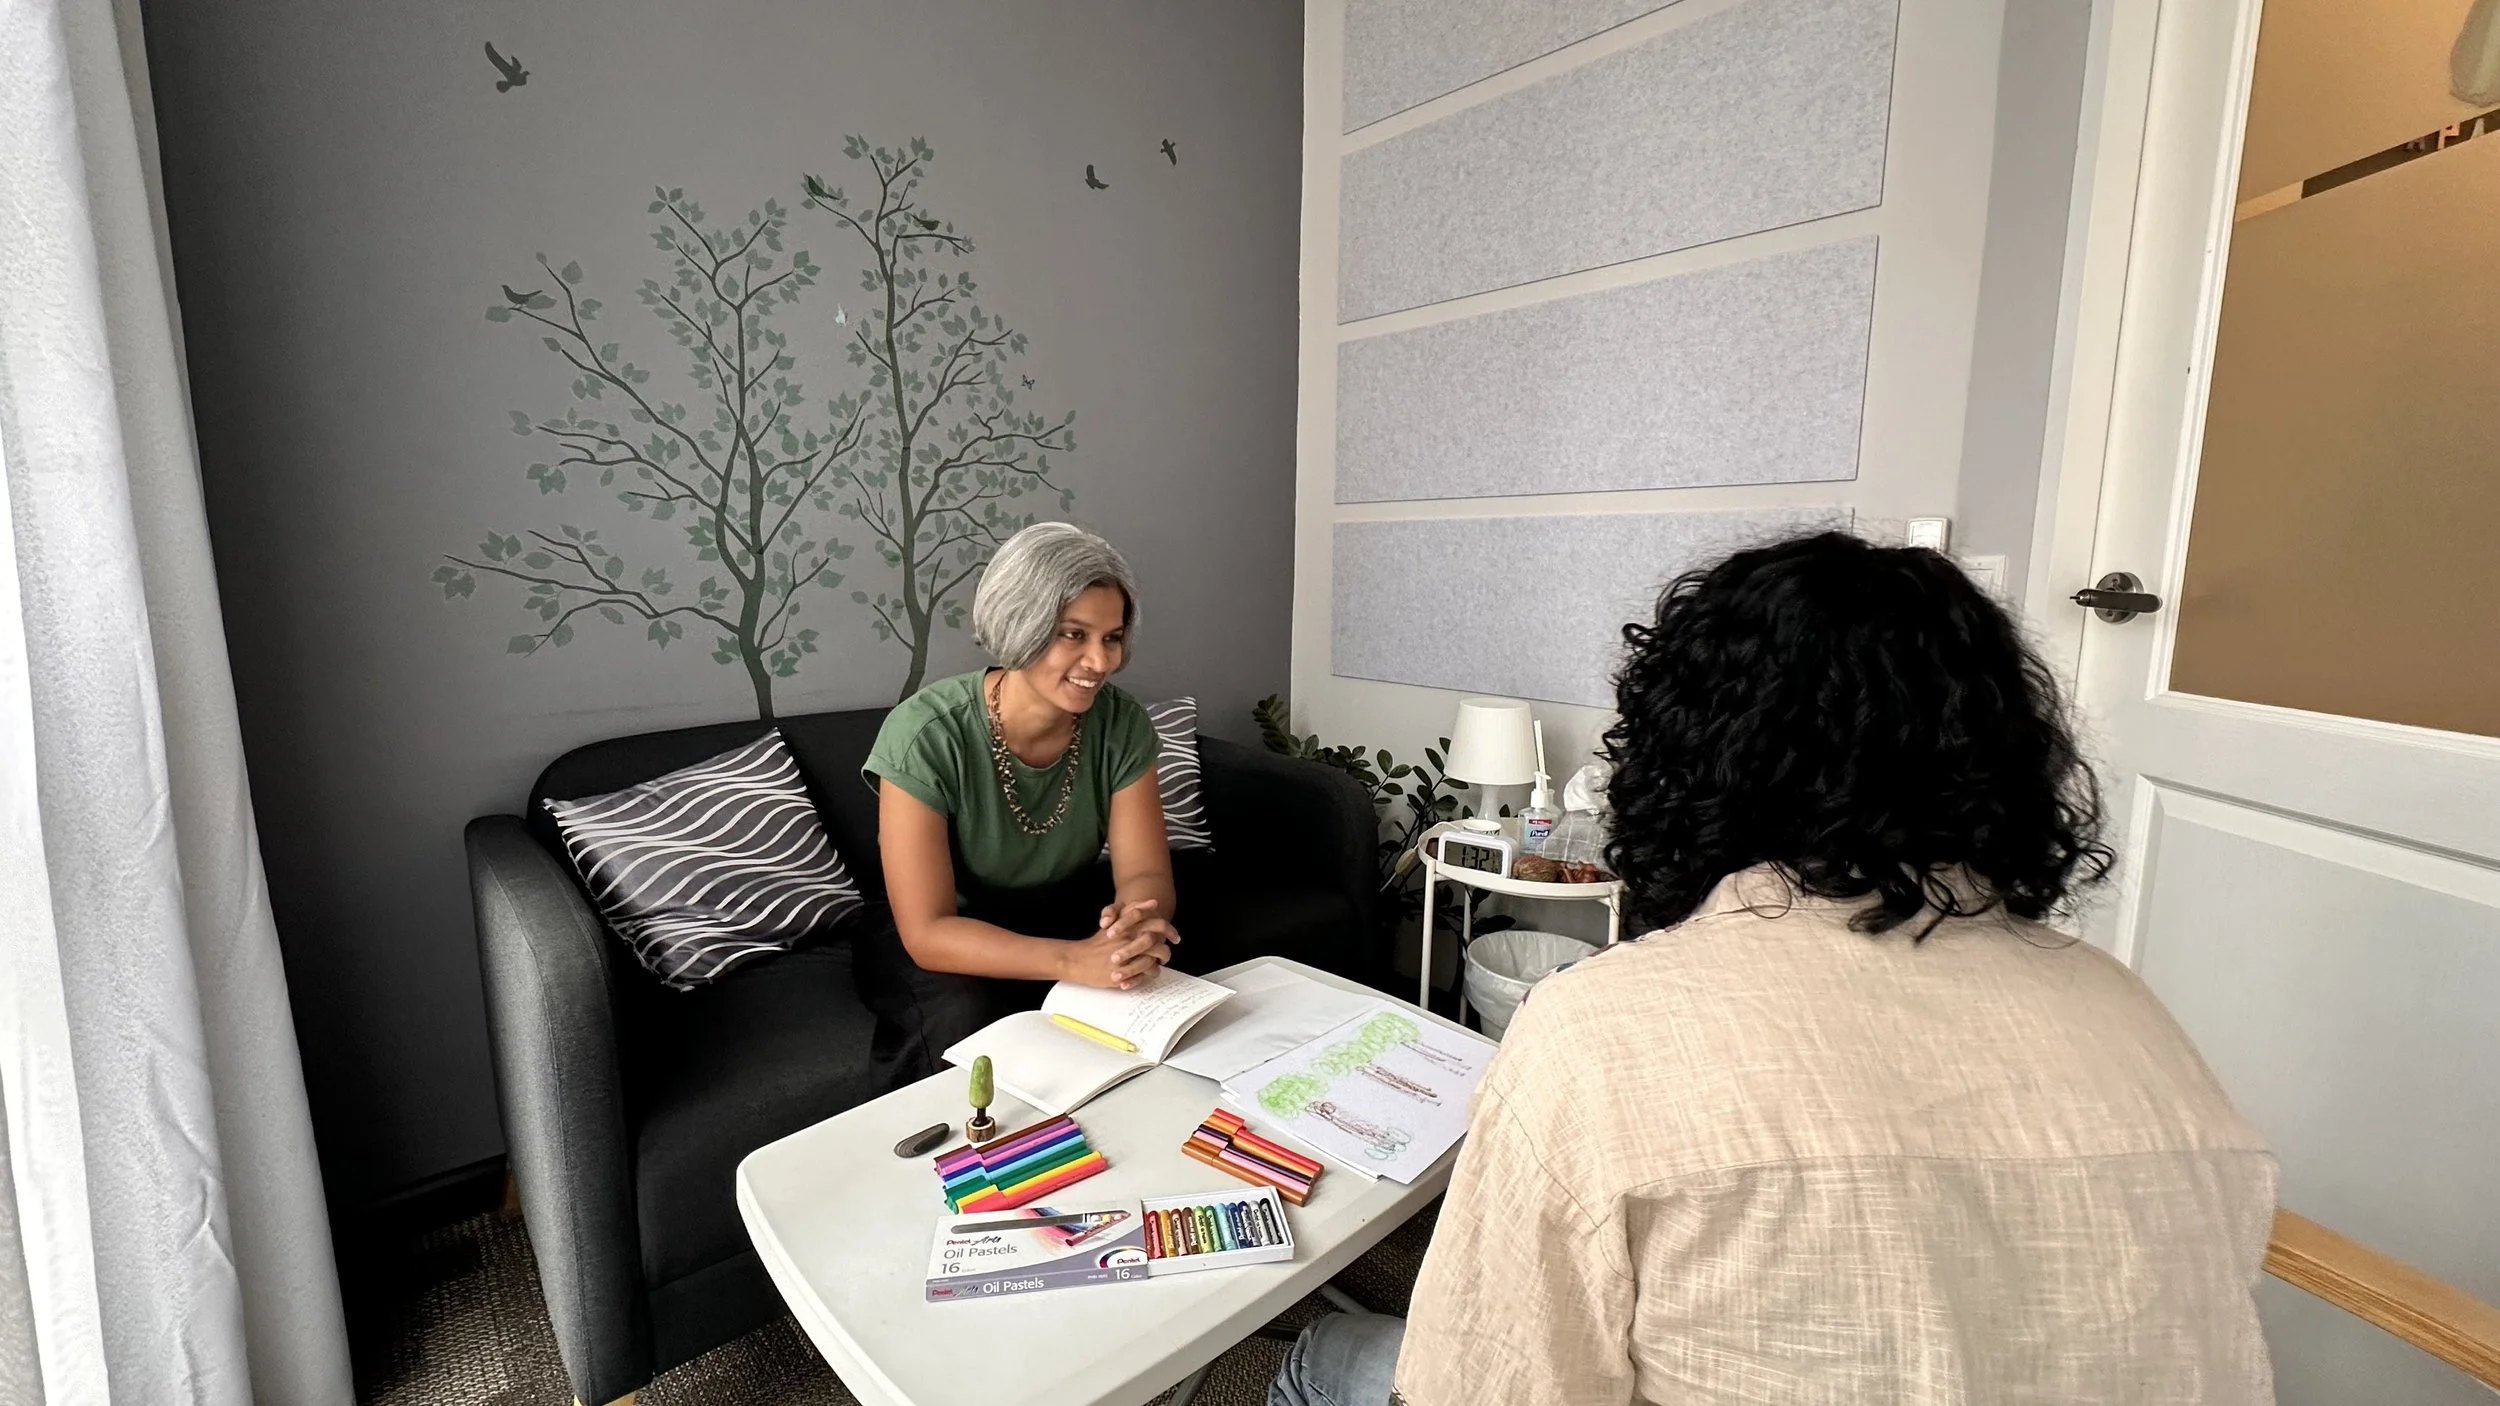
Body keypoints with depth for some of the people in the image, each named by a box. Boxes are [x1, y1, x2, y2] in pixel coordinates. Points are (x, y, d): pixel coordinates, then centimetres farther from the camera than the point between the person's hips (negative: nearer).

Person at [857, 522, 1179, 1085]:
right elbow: (928, 932, -27)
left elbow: (1145, 873, -14)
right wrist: (1076, 960, -42)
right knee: (967, 1018, -33)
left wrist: (1135, 919, -40)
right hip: (946, 948, -3)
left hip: (1064, 920, 4)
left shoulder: (1121, 723, -14)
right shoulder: (926, 733, -26)